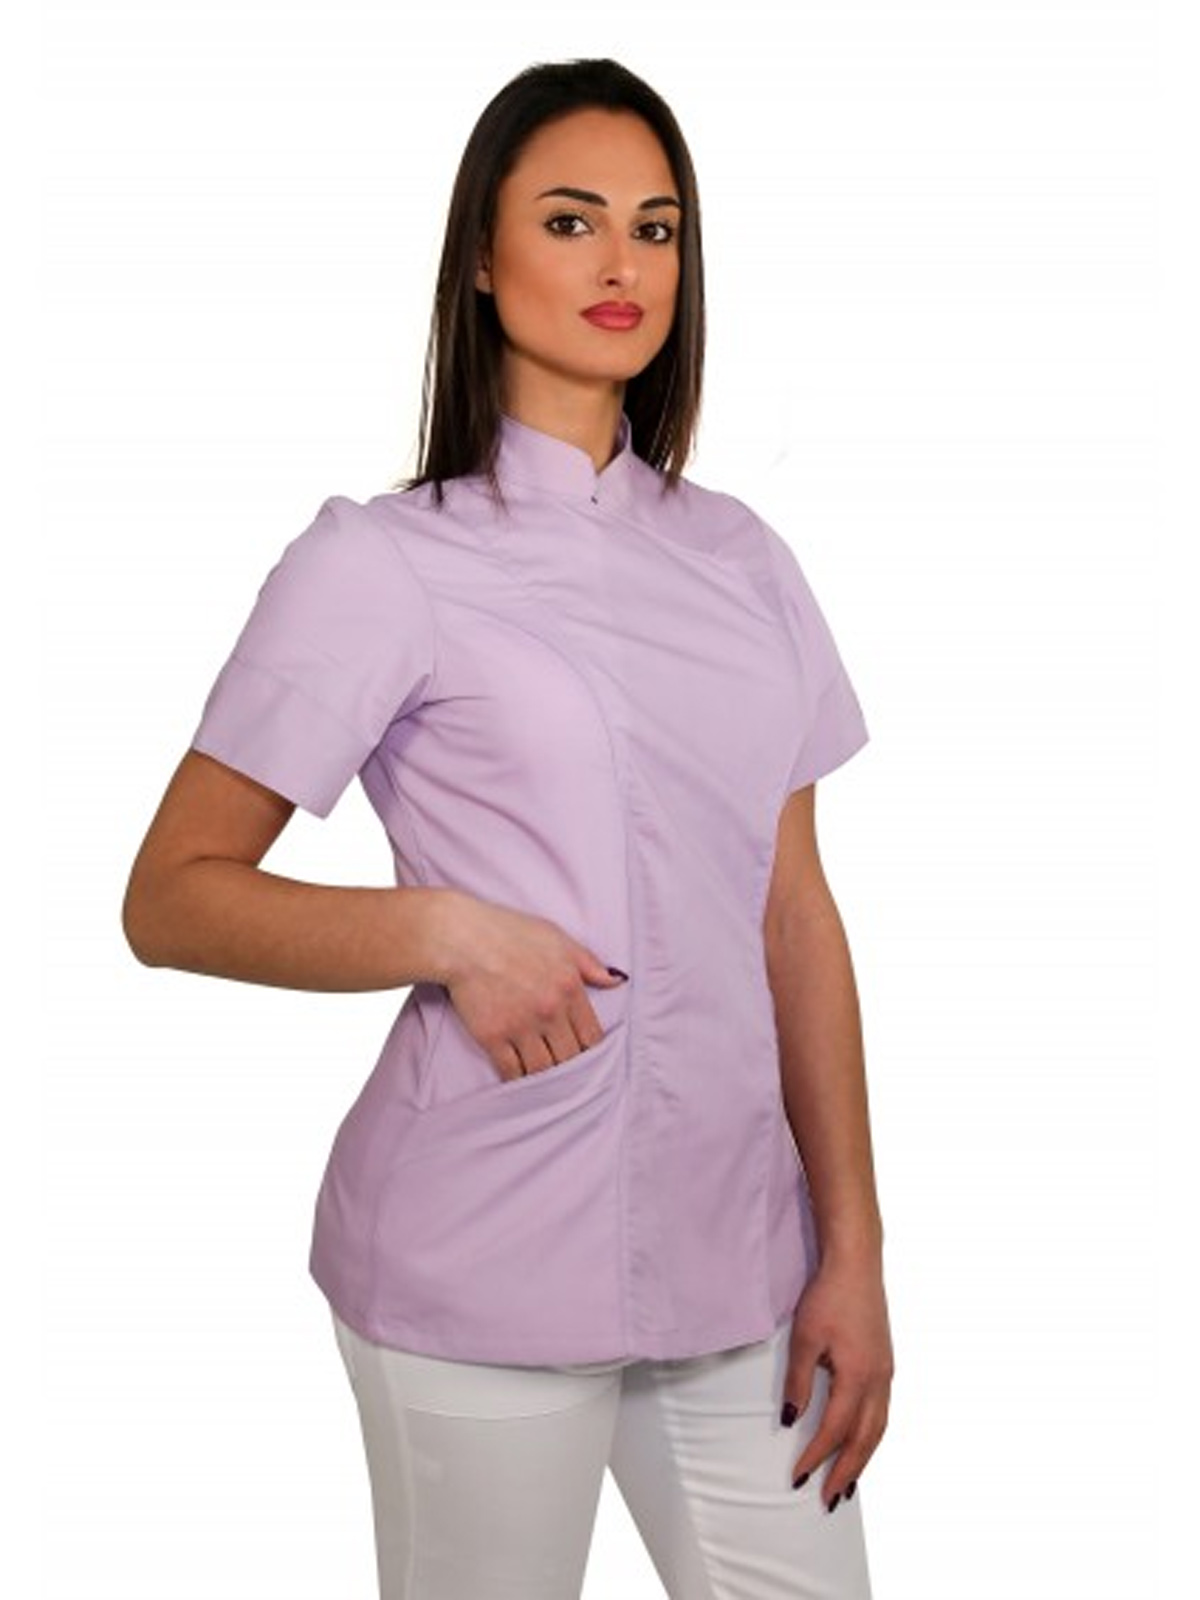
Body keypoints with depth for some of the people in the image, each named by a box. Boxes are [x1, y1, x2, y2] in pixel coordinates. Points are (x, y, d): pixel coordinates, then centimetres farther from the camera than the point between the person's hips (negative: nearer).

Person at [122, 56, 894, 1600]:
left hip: (734, 1249, 5)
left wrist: (853, 1256, 6)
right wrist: (447, 929, -19)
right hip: (492, 1270, -4)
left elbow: (797, 915, 9)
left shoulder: (737, 557, 10)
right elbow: (170, 899, -5)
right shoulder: (384, 560, -5)